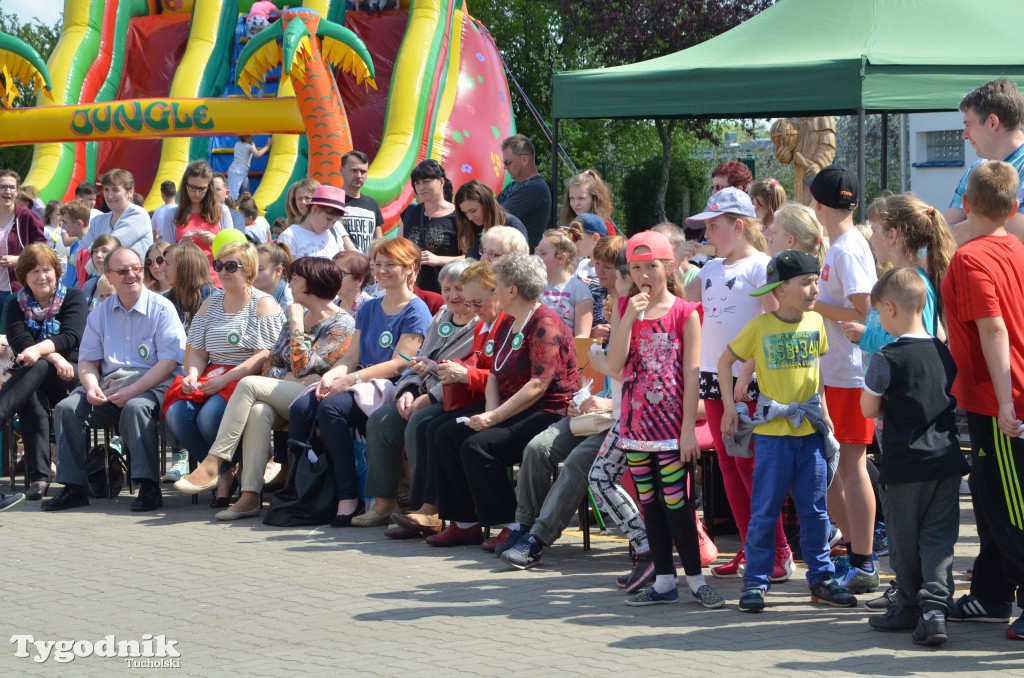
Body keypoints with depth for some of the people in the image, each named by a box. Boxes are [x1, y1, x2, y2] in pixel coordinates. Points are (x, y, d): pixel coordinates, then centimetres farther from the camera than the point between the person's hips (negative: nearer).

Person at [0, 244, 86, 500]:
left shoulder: (73, 297, 6)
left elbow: (71, 337, -10)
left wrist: (39, 350, -29)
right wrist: (53, 356, -23)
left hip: (70, 376, -2)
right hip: (33, 378, 2)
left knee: (36, 368, -36)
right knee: (31, 399, -35)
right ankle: (38, 476, -42)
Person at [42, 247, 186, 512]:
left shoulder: (161, 309, 0)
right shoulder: (100, 313, 16)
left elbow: (169, 361, -9)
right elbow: (87, 360, 17)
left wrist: (132, 391, -17)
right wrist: (92, 386, -7)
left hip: (150, 385, -5)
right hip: (108, 384, 5)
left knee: (135, 407, -38)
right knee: (66, 408, -18)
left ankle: (148, 487, -36)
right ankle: (73, 487, -15)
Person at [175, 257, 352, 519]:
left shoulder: (341, 324, -3)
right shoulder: (296, 314, 22)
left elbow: (302, 367, -14)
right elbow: (270, 366, 15)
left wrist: (297, 325, -5)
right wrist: (292, 377, -6)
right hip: (282, 398, 6)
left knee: (249, 384, -24)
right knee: (258, 411, -30)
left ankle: (211, 465, -26)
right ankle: (250, 497, -39)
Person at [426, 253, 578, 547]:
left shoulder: (545, 324, -15)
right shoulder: (507, 323, 17)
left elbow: (538, 386, -22)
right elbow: (495, 374, 15)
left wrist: (495, 417, -22)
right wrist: (491, 411, -5)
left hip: (548, 413, -10)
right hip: (514, 413, 10)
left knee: (478, 446, -26)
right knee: (447, 435, -4)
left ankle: (515, 527, -18)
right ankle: (465, 522, -3)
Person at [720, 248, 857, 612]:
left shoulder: (815, 322, 4)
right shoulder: (760, 326, -7)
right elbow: (725, 360, 2)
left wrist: (823, 411, 12)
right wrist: (729, 405, -3)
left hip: (810, 431, 4)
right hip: (772, 432, -4)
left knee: (815, 510, 9)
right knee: (764, 510, 1)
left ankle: (821, 578, 16)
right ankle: (755, 581, 8)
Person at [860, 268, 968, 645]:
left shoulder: (887, 360, -13)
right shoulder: (945, 353, 4)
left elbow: (868, 410, -4)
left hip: (904, 466, -5)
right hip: (946, 459, 5)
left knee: (904, 539, 10)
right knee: (938, 536, 4)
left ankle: (909, 606, 20)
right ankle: (935, 607, -11)